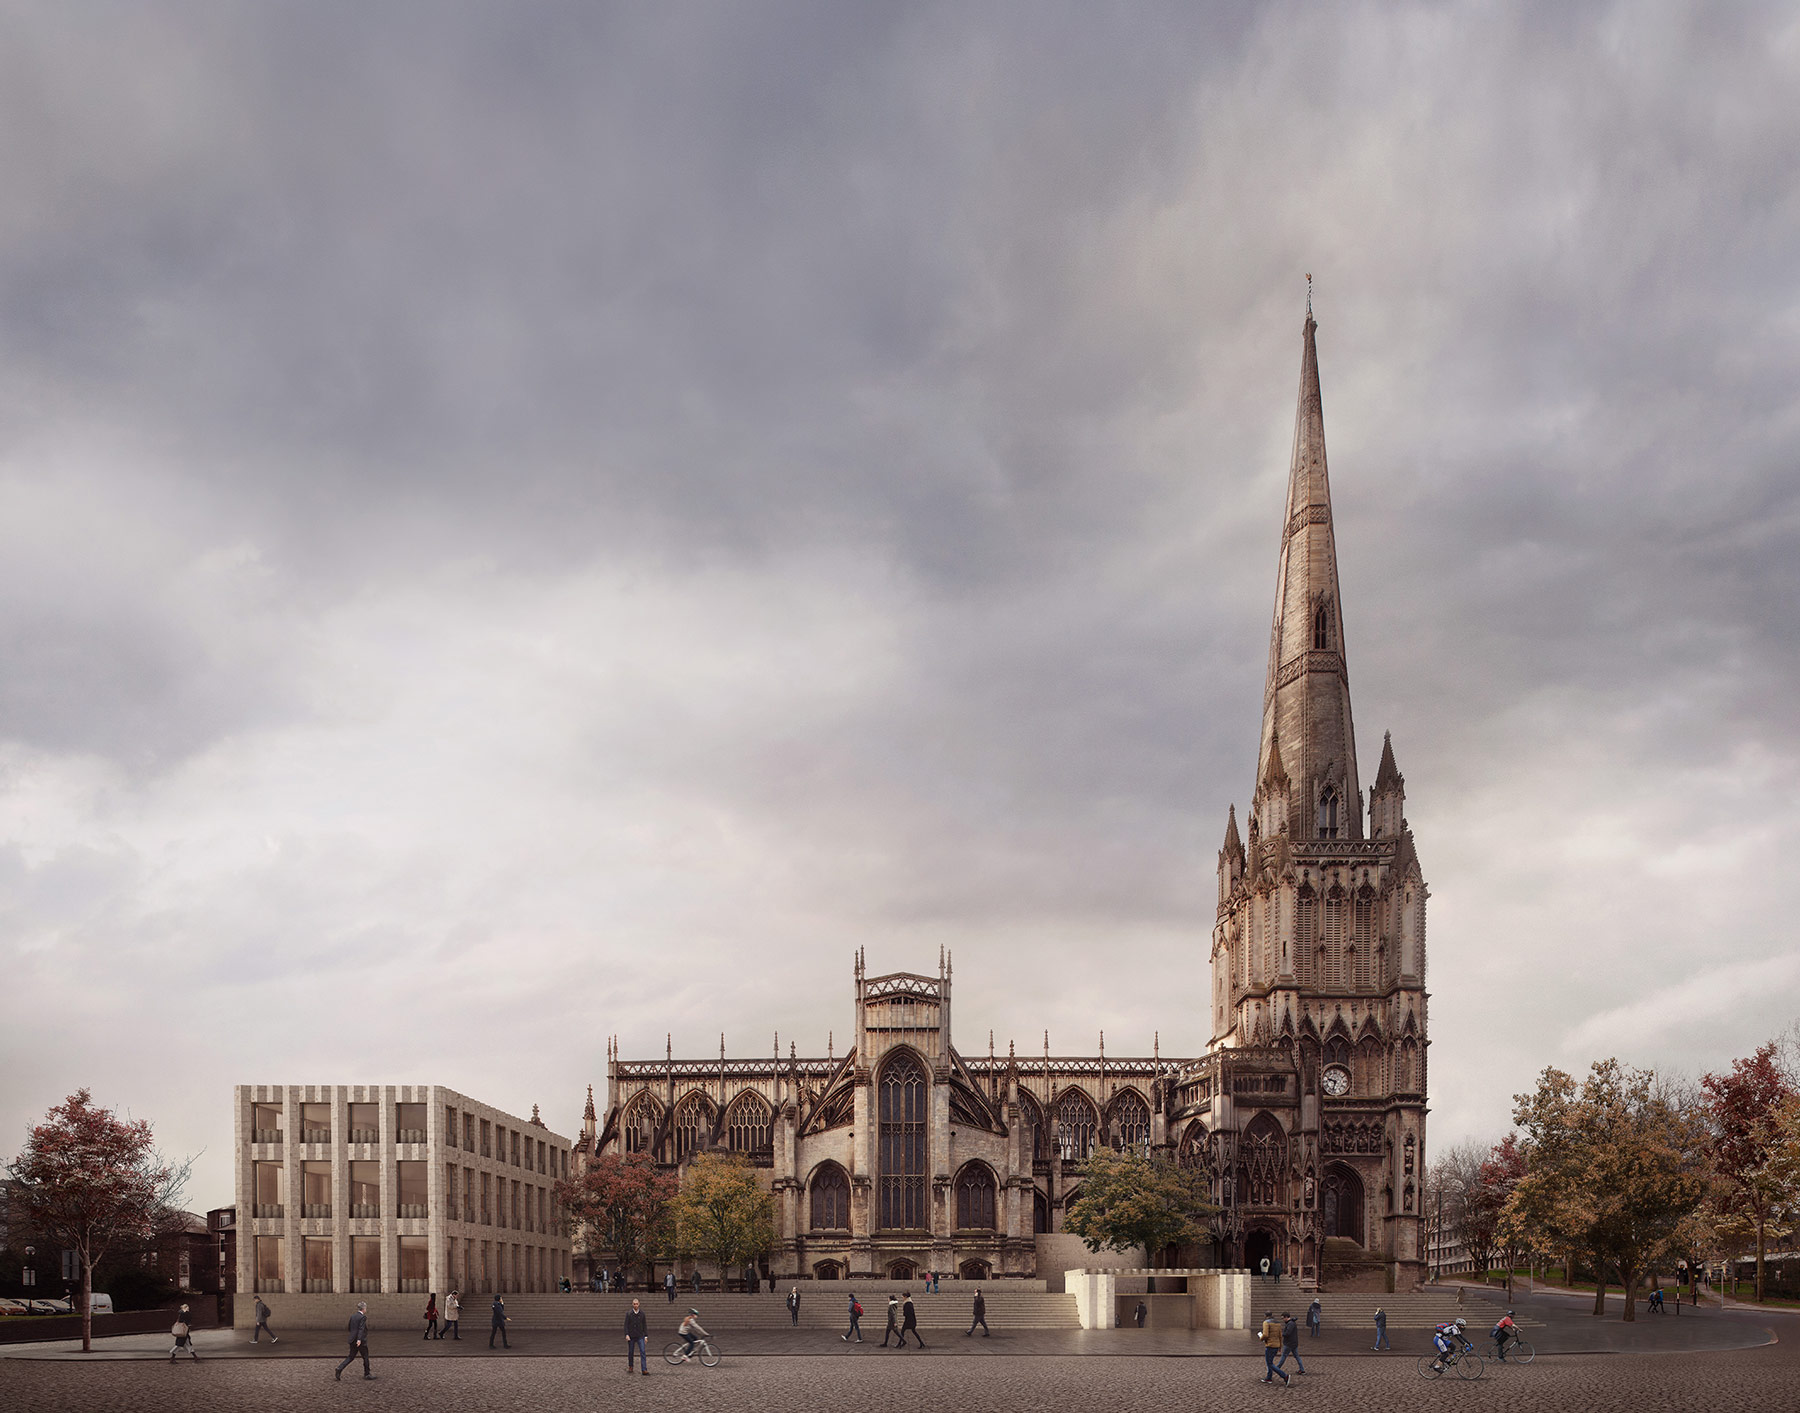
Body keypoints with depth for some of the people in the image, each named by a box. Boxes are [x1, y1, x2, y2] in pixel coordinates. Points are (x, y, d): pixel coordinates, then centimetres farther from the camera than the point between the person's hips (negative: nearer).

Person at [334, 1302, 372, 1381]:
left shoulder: (352, 1317, 9)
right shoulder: (363, 1317, -13)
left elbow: (349, 1328, 16)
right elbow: (361, 1329, -24)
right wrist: (359, 1339, -33)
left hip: (353, 1340, 7)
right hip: (361, 1341, -7)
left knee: (350, 1357, 9)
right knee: (365, 1357, 8)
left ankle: (339, 1369, -8)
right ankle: (367, 1374, 15)